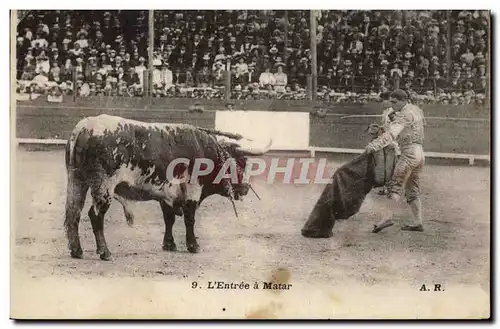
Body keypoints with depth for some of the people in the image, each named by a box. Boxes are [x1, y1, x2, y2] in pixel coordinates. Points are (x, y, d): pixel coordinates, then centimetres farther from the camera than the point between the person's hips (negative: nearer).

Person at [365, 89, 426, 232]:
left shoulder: (405, 114, -11)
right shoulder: (416, 110, 18)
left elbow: (392, 133, -25)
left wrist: (374, 145, -36)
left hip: (409, 152, -10)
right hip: (420, 154, 10)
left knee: (395, 184, -15)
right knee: (412, 189, 11)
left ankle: (388, 217, -25)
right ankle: (418, 222, 10)